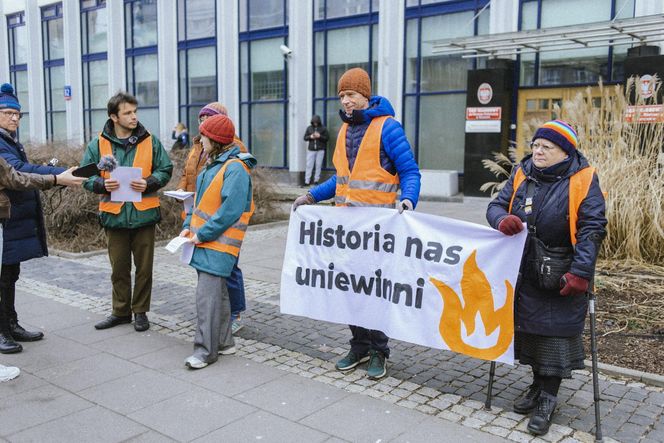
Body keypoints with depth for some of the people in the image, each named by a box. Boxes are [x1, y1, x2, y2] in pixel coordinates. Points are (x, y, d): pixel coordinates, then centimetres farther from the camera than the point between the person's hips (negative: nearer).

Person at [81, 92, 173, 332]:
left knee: (144, 267, 8)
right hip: (114, 214, 1)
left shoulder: (150, 141, 1)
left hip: (144, 213, 0)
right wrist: (102, 184, -17)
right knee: (119, 268, 13)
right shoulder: (99, 144, 1)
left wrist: (148, 183, -15)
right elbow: (86, 176, 4)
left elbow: (165, 170, 4)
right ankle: (121, 311, 29)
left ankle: (140, 311, 24)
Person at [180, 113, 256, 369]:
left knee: (207, 295, -9)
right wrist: (188, 226, 6)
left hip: (218, 245, -9)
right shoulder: (212, 166, 14)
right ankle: (224, 342, 26)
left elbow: (230, 211, -22)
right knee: (218, 293, 15)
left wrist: (202, 234, -18)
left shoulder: (235, 169, -15)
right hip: (204, 242, 9)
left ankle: (206, 350, -1)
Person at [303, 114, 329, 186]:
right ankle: (307, 181, -1)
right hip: (311, 149, 1)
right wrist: (310, 137, -10)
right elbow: (305, 137, 10)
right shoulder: (309, 128, 8)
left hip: (320, 150, -1)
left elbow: (327, 138, 0)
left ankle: (316, 180, 10)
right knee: (309, 165, -2)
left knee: (318, 165, 2)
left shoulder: (323, 128, 2)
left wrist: (320, 136, -15)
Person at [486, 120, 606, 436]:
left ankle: (548, 399, 13)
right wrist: (502, 220, -18)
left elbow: (592, 229, -13)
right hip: (525, 274, 5)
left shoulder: (583, 181, -9)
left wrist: (580, 272, -20)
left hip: (560, 278, -5)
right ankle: (539, 385, 34)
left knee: (556, 335, 0)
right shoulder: (522, 175, 4)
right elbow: (496, 205, 7)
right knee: (528, 327, 14)